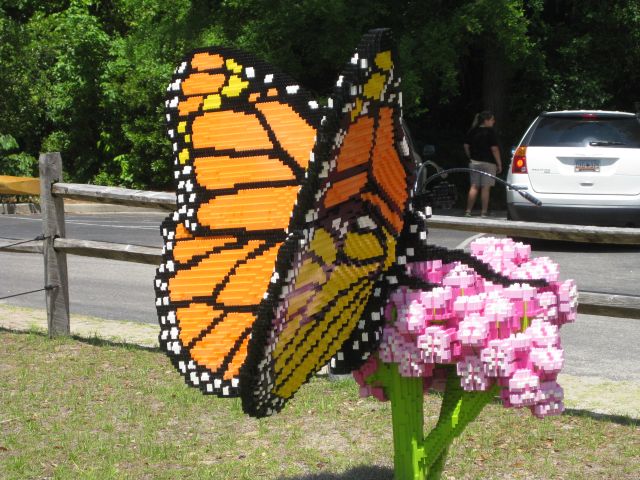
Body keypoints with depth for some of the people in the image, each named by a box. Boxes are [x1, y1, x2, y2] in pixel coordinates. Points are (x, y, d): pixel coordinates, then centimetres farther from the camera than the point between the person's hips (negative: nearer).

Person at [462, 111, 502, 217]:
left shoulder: (472, 131, 7)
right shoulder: (490, 132, -10)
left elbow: (466, 146, 11)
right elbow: (494, 149, -13)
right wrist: (499, 164, -7)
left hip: (474, 162, 5)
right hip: (488, 163, -5)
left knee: (474, 187, 9)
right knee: (485, 188, -3)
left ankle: (468, 211, 5)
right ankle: (483, 213, -3)